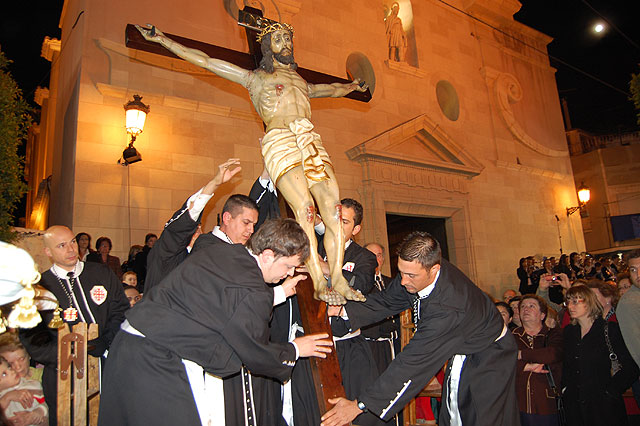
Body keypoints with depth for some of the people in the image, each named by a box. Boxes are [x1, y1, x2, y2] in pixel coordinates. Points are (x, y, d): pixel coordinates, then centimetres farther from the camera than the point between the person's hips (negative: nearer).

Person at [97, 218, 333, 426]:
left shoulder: (219, 251, 6)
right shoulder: (252, 292, -20)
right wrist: (295, 350, 10)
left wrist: (280, 292, 22)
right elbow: (255, 355, -8)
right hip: (158, 364, -10)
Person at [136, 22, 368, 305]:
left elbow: (333, 89, 54)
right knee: (304, 207, -23)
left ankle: (337, 279, -13)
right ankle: (318, 283, -21)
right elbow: (204, 61, 20)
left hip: (312, 141, 5)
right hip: (280, 141, -5)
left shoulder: (302, 82, 33)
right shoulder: (255, 78, 21)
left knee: (333, 208, -14)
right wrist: (162, 40, 19)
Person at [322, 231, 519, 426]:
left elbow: (413, 363, -39)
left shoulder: (449, 309, -41)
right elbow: (386, 301, -6)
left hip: (490, 355, -7)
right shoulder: (415, 271, -20)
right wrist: (344, 310, -23)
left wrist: (360, 404, -34)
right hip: (462, 352, 7)